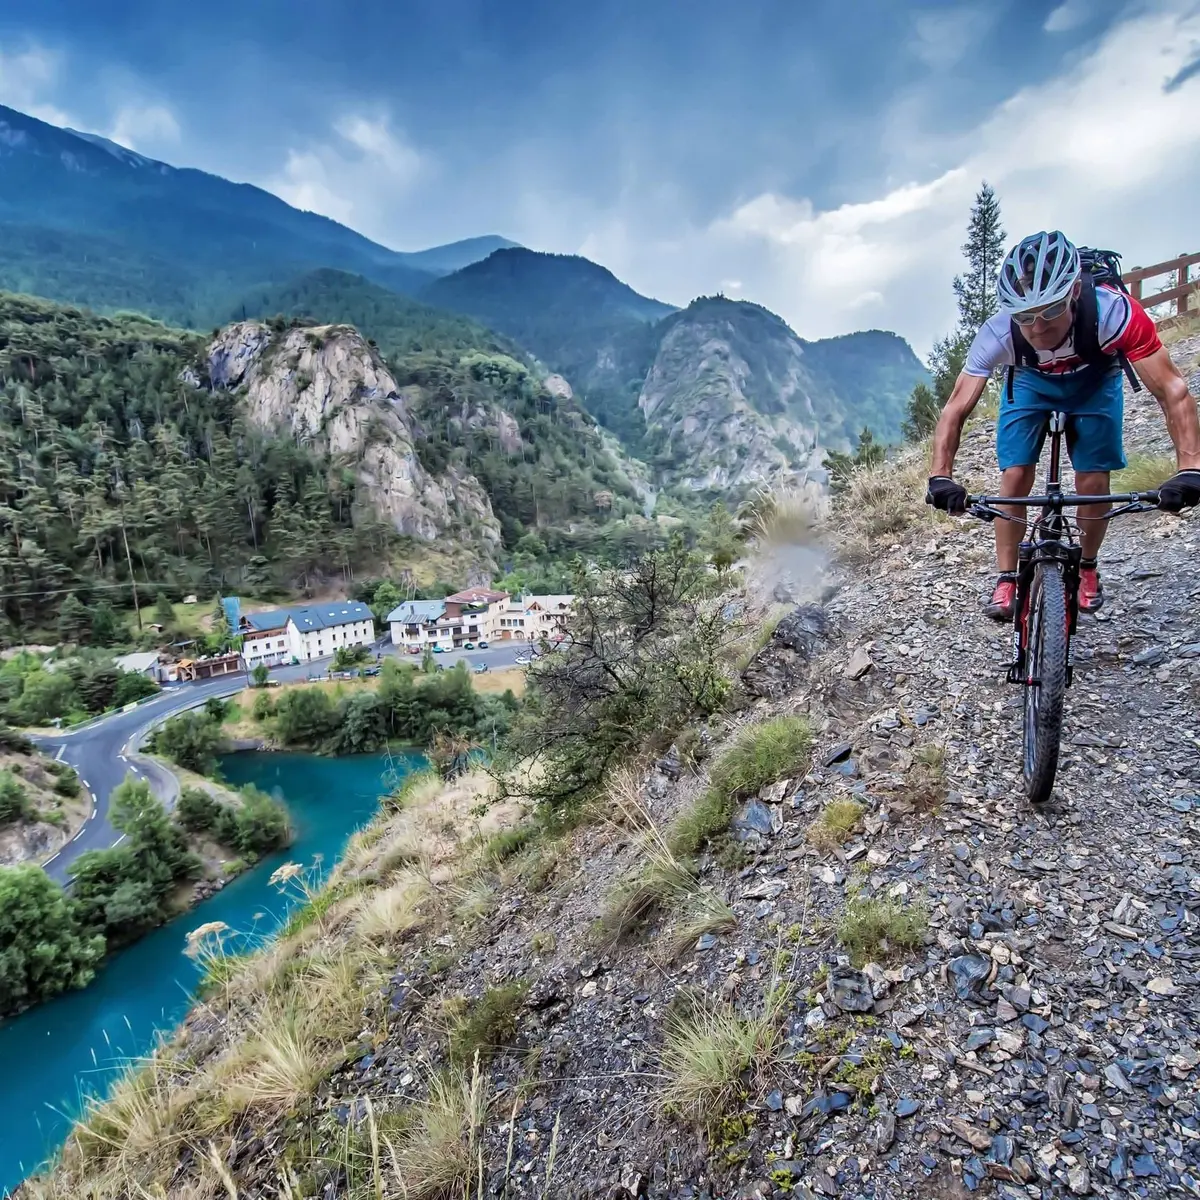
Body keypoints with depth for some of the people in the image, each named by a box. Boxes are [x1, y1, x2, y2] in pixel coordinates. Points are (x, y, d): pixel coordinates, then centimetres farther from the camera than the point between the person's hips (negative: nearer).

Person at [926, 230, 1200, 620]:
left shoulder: (1112, 311, -39)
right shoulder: (998, 333, -36)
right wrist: (940, 476, -51)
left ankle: (1088, 568, 19)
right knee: (1015, 477, -13)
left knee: (1093, 483, -8)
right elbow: (956, 408, -36)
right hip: (1030, 383, 0)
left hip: (1095, 383, 0)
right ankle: (1007, 580, 2)